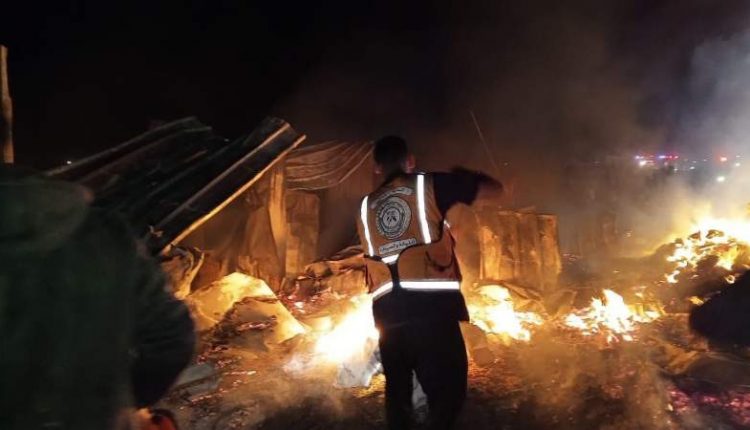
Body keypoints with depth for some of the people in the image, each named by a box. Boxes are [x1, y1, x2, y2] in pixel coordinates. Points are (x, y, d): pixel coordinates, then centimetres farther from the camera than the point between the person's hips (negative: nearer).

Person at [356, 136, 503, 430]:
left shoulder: (366, 206, 18)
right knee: (447, 385, 0)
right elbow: (494, 192, 11)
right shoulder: (430, 184, 6)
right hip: (432, 301, -4)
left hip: (386, 307, 5)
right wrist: (465, 177, 28)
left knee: (397, 384, 17)